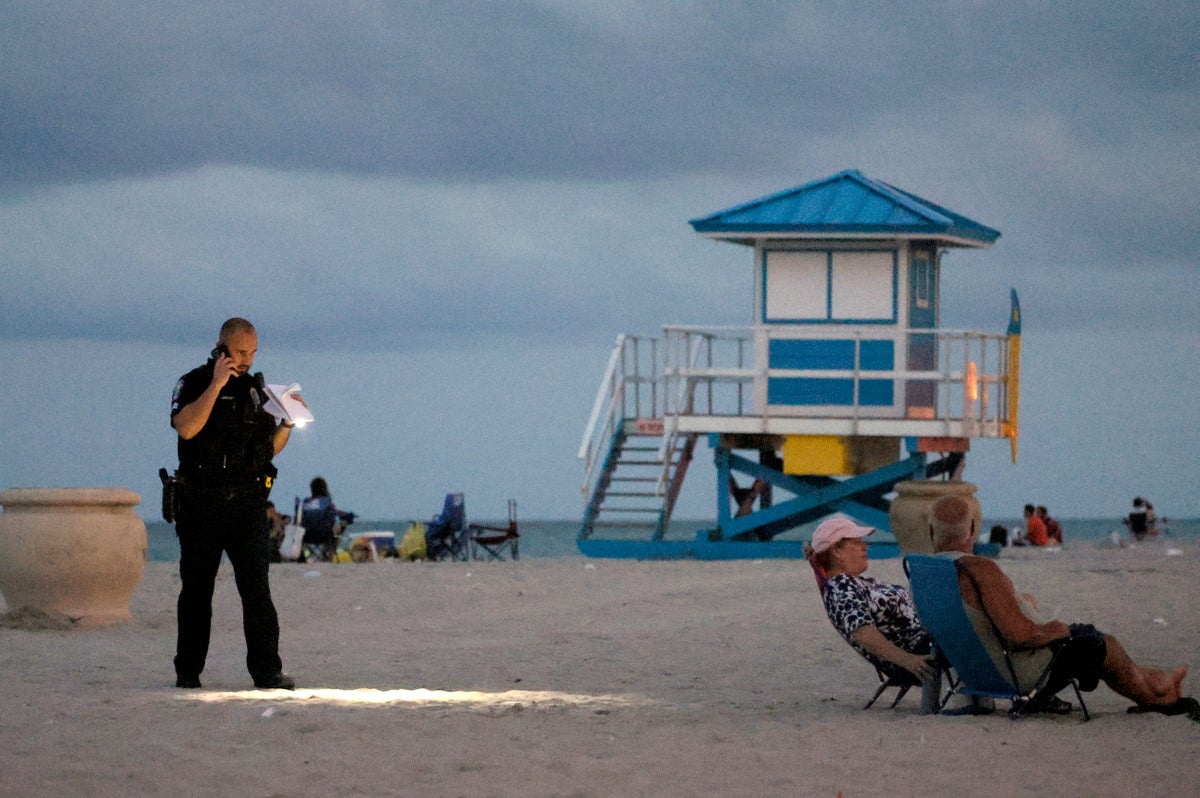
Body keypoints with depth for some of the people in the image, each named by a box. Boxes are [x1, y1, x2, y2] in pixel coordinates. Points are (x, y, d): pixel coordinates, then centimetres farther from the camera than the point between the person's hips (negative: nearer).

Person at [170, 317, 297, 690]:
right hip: (201, 504, -3)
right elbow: (186, 428, -21)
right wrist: (217, 385, -20)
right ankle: (187, 671, 16)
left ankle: (267, 669, -12)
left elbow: (271, 447, 18)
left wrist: (287, 423, -1)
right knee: (196, 590, 6)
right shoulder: (193, 385, -1)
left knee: (256, 587, -8)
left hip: (247, 504, 3)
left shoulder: (255, 389, 14)